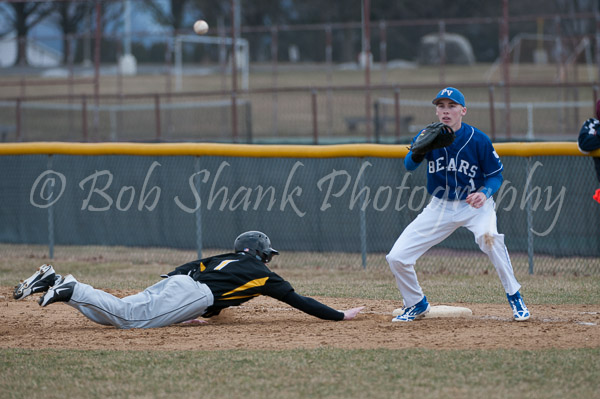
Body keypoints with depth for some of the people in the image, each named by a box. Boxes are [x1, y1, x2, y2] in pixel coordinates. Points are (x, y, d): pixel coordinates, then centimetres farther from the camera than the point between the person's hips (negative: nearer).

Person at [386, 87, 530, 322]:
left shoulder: (478, 140, -15)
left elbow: (495, 175, -6)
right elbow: (409, 166, -17)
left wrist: (484, 193, -27)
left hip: (474, 205, -3)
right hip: (440, 206, 3)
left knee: (488, 236, -37)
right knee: (397, 258, -5)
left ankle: (514, 297, -18)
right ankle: (416, 304, 23)